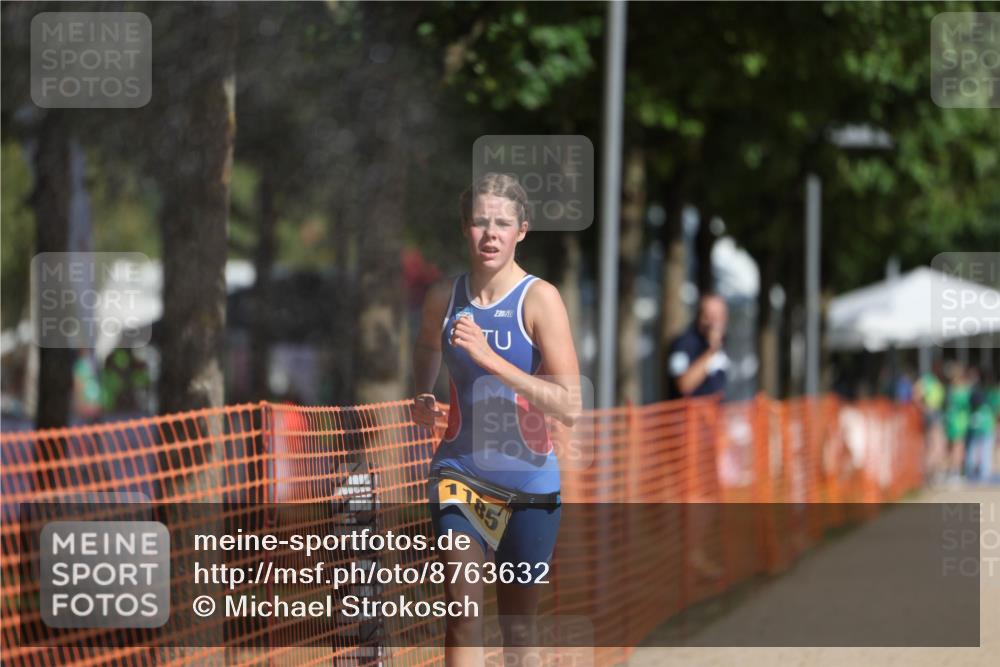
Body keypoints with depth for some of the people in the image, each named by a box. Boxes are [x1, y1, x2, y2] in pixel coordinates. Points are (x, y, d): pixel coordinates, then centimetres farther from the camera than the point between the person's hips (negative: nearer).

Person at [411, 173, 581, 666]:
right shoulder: (443, 298, 0)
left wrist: (491, 360, -27)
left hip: (529, 481, -2)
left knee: (516, 628, 9)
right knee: (462, 616, -12)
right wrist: (423, 397, 6)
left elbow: (569, 407, -21)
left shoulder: (539, 300, -12)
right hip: (459, 472, 2)